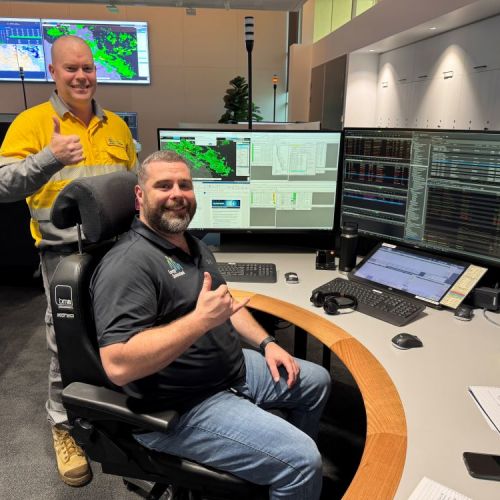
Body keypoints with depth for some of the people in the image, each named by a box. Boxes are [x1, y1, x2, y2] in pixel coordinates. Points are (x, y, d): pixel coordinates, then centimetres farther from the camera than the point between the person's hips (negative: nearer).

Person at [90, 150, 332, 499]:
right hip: (181, 409, -10)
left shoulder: (193, 245, 8)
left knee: (316, 381, 22)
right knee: (301, 460, -18)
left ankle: (270, 468, 41)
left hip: (234, 369, 10)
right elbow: (118, 365, -33)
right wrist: (201, 320, -32)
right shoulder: (128, 263, -24)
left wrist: (266, 343, 6)